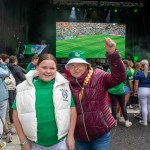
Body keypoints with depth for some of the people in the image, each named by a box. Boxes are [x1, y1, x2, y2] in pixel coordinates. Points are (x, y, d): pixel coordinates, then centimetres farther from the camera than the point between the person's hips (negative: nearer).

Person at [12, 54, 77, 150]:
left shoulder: (64, 85, -5)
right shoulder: (23, 88, -5)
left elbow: (72, 110, 0)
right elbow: (16, 114, 1)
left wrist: (70, 136, -1)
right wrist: (24, 141, 0)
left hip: (61, 142, 0)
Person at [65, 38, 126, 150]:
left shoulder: (99, 77, -10)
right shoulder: (68, 85, -1)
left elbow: (119, 76, -26)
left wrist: (112, 53, -38)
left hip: (101, 134, -3)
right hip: (79, 136, 3)